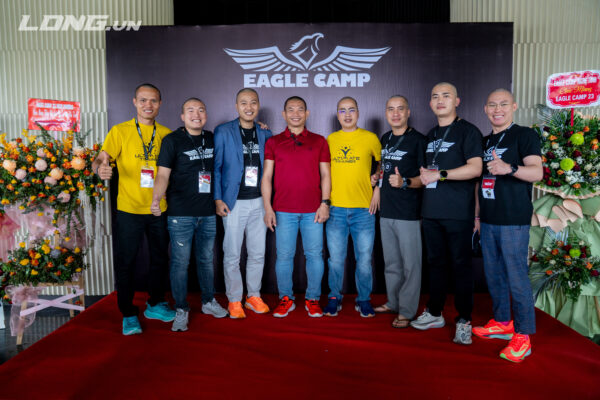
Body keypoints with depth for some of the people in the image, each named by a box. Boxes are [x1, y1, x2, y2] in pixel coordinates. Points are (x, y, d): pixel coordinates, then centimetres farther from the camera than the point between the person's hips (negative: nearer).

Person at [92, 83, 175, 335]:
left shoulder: (166, 134, 7)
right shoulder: (120, 131, 0)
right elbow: (101, 159, -10)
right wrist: (100, 168, -32)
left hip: (159, 210, 3)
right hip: (129, 209, -3)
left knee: (160, 258, 12)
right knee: (126, 262, 4)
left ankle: (155, 304, 31)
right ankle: (128, 314, 20)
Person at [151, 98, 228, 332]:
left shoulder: (212, 139, 10)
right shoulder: (172, 141, -4)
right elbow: (163, 174, -12)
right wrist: (156, 198, -28)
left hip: (208, 213, 4)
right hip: (180, 214, -4)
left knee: (206, 259, 14)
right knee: (180, 262, 1)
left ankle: (208, 301, 30)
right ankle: (181, 310, 16)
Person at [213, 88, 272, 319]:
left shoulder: (265, 134, 10)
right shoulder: (223, 132, -1)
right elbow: (216, 167, -2)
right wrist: (218, 199, -8)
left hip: (259, 202, 4)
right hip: (234, 203, -3)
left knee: (258, 253, 9)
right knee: (232, 255, 3)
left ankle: (253, 296, 25)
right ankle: (234, 300, 18)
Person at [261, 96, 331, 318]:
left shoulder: (319, 141, 9)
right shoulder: (273, 142, 8)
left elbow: (325, 175, 8)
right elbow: (266, 177, 5)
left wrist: (324, 203, -3)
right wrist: (268, 208, -2)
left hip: (313, 210, 0)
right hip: (283, 210, 0)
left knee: (314, 255, 4)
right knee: (284, 255, 4)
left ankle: (312, 299, 18)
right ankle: (285, 299, 20)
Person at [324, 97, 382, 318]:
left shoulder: (371, 138, 3)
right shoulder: (330, 139, 8)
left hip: (364, 208, -1)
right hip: (335, 208, 1)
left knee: (364, 259, 5)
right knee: (336, 258, 7)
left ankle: (364, 299, 22)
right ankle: (334, 298, 22)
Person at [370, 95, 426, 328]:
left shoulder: (417, 140, -8)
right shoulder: (385, 139, 12)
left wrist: (404, 182, -27)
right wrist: (378, 183, 12)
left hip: (408, 213, -7)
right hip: (386, 211, 7)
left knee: (410, 263, 1)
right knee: (391, 262, 17)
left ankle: (407, 311, 13)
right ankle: (393, 302, 32)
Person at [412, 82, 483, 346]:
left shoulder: (467, 131, -3)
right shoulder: (431, 135, 18)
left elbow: (475, 168, -15)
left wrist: (440, 174, -17)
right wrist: (423, 172, 9)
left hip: (458, 212, -6)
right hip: (431, 210, 6)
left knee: (460, 264, 1)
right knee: (435, 262, 13)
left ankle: (464, 320, 12)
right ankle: (434, 313, 25)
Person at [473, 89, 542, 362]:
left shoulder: (525, 135, -3)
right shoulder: (485, 141, 17)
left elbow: (537, 172, -15)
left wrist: (509, 168, -34)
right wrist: (477, 214, 19)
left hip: (514, 221, -7)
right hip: (488, 221, 7)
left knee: (516, 278, -5)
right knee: (493, 275, 13)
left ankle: (523, 335, 7)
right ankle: (502, 323, 28)